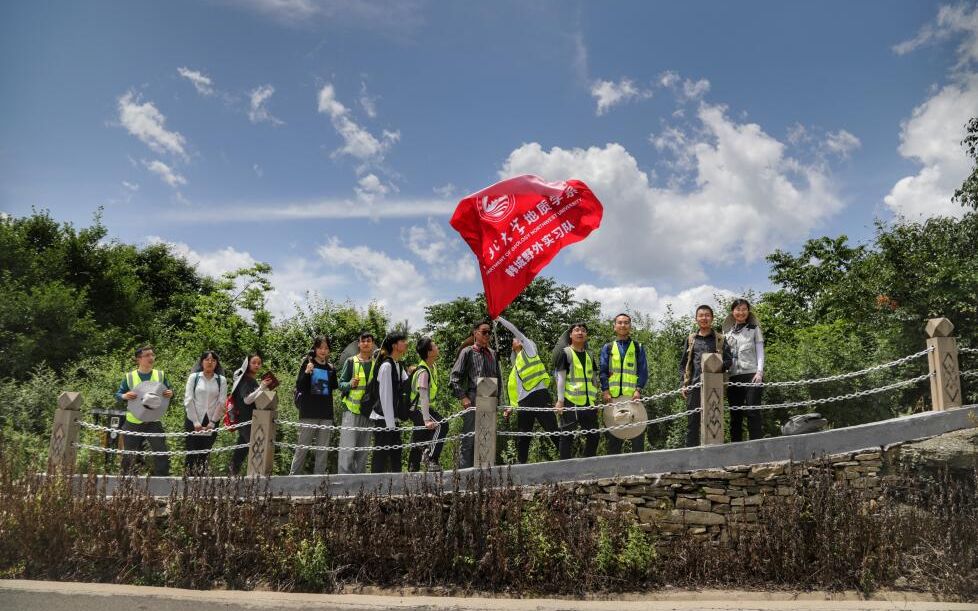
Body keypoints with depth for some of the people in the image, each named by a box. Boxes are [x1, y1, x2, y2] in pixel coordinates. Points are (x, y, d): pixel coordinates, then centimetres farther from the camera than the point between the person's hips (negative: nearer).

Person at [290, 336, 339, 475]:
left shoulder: (330, 367, 11)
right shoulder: (307, 364, 0)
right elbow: (299, 387, -6)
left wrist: (333, 373, 1)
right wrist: (306, 373, -21)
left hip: (326, 413, 4)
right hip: (309, 413, -4)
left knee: (323, 448, 6)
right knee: (302, 446, 0)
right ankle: (293, 475, 7)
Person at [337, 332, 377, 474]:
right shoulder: (351, 361, 1)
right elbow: (341, 384, 2)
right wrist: (351, 384, -17)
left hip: (369, 410, 4)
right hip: (352, 409, -4)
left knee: (364, 449, 8)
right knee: (348, 447, -9)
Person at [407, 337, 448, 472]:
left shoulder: (433, 366, 5)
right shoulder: (423, 372, -25)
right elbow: (423, 396, -32)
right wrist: (427, 420, -37)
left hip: (424, 407, 10)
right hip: (417, 408, -10)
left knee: (419, 441, 16)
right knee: (441, 425, -28)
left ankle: (413, 468, 27)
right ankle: (430, 457, -28)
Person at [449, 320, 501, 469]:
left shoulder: (492, 354, 16)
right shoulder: (467, 352, 1)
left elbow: (499, 379, 22)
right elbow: (454, 377, -3)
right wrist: (463, 398, -9)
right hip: (473, 400, -5)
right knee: (470, 438, -6)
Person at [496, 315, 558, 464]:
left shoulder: (529, 349, 13)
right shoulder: (515, 364, 28)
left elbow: (515, 331, 7)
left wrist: (499, 318, 16)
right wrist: (512, 407, 20)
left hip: (539, 395, -7)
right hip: (523, 402, 8)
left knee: (553, 431, -13)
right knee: (522, 437, 7)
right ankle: (521, 464, 13)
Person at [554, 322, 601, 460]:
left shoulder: (589, 355, 16)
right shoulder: (566, 353, -1)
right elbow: (561, 378, -6)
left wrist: (595, 400, 15)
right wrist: (560, 400, -12)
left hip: (588, 403, 6)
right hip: (571, 402, -6)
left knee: (594, 436, 9)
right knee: (567, 436, -2)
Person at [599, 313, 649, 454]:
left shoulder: (638, 347, 13)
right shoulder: (608, 347, 14)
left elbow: (643, 371, 6)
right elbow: (602, 370, 6)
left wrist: (638, 390, -9)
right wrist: (605, 391, -7)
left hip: (633, 395, 0)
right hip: (612, 396, 1)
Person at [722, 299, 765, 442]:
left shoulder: (754, 328, 9)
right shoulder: (727, 331, 16)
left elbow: (760, 351, 3)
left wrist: (760, 371, -9)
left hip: (751, 374, -3)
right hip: (733, 375, 3)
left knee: (752, 412, -8)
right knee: (735, 414, 4)